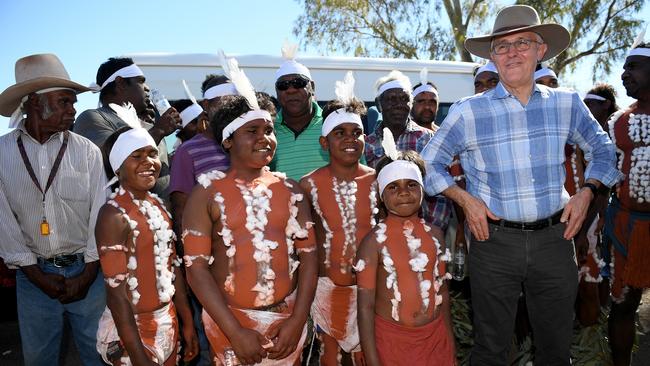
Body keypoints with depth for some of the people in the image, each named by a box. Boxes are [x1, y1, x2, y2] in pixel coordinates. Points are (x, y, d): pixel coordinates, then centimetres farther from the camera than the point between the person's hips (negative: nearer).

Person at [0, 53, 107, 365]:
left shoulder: (87, 151, -4)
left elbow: (100, 213, -4)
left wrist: (88, 273, -6)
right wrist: (36, 274, -5)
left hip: (86, 269, -1)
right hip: (34, 273, 1)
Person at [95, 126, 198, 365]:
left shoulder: (158, 205, 3)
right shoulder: (114, 215, -18)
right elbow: (116, 292, -20)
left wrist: (187, 323, 10)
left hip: (169, 324, 7)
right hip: (133, 328, -7)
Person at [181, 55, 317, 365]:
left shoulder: (290, 190, 1)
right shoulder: (207, 193, -6)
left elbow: (308, 252, 1)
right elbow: (196, 265, -11)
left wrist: (298, 319, -8)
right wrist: (235, 331, -15)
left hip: (288, 318, 3)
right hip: (230, 320, -2)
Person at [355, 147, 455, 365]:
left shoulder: (433, 235, 0)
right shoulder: (374, 241, -13)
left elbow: (443, 291, 8)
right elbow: (365, 305, -12)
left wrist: (450, 343, 11)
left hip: (436, 337, 4)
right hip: (392, 339, -3)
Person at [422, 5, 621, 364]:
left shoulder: (567, 104, 3)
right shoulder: (468, 112, -5)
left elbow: (601, 149, 17)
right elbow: (430, 161, 3)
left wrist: (587, 190, 1)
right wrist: (465, 199, -8)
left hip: (555, 237, 3)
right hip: (494, 238, -2)